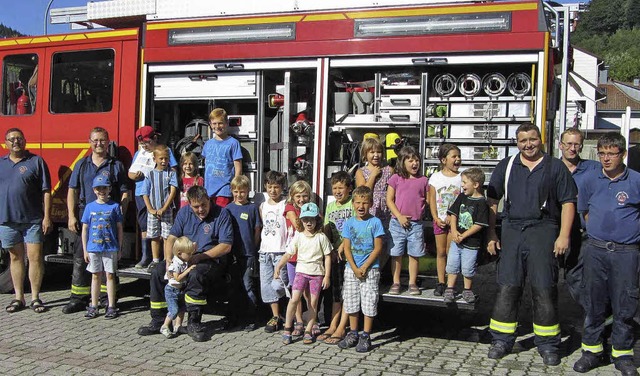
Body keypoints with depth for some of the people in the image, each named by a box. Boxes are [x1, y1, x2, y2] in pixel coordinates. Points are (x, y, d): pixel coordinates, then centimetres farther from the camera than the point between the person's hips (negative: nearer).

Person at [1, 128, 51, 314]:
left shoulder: (36, 161, 1)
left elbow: (46, 192, -2)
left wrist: (47, 217, -8)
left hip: (33, 220, -3)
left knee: (35, 257, -2)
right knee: (15, 257, 11)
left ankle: (35, 297, 8)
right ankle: (18, 297, 20)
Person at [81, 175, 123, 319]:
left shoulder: (114, 206, -1)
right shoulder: (90, 207, 4)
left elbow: (119, 228, 2)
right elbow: (85, 229, 7)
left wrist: (119, 248, 1)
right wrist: (85, 250, 3)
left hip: (111, 248, -2)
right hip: (93, 248, 2)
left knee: (110, 275, 3)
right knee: (96, 276, 10)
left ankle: (111, 307, 10)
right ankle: (93, 306, 18)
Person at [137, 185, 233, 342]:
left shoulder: (221, 214, -6)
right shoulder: (184, 213, 10)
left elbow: (226, 246, -12)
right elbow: (172, 237, 5)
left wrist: (200, 257, -19)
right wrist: (168, 260, -13)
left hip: (212, 260, -5)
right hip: (184, 257, 6)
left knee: (196, 274, -37)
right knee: (157, 272, -14)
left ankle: (193, 323, -24)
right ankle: (158, 321, -5)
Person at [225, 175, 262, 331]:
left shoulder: (253, 208, 0)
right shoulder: (228, 208, 6)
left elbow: (257, 230, 3)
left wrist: (252, 247, 0)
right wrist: (230, 251, 0)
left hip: (248, 253, -3)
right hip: (233, 254, 3)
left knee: (248, 286, -4)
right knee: (235, 286, 12)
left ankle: (251, 319, 3)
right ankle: (234, 317, 22)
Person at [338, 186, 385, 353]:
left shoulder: (375, 222, -5)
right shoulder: (349, 223, 4)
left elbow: (378, 248, -8)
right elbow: (347, 248, 1)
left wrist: (364, 267, -13)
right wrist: (354, 268, -10)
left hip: (370, 269, -3)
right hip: (351, 269, 3)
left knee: (369, 303, -1)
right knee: (351, 302, 10)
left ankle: (366, 336, 9)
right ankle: (353, 334, 23)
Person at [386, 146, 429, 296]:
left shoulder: (423, 180, 5)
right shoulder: (396, 178, -1)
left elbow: (428, 200, 10)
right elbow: (389, 200, -3)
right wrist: (399, 216, -11)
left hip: (416, 224, 1)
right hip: (397, 223, -1)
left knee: (414, 255, 6)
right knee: (396, 254, 6)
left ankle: (412, 283, 17)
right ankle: (396, 283, 17)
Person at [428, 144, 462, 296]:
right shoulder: (435, 177, 2)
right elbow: (432, 200, 2)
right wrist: (436, 218, -7)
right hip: (440, 220, 1)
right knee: (440, 252, 6)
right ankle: (441, 283, 13)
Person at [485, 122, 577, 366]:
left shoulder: (555, 167, 6)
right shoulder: (505, 167, 11)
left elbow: (568, 203, 3)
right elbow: (492, 201, 12)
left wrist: (564, 236, -7)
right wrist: (491, 234, 5)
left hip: (543, 232, -2)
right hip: (512, 232, 2)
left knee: (545, 289, 0)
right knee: (507, 288, 3)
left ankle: (547, 345, 13)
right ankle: (502, 340, 13)